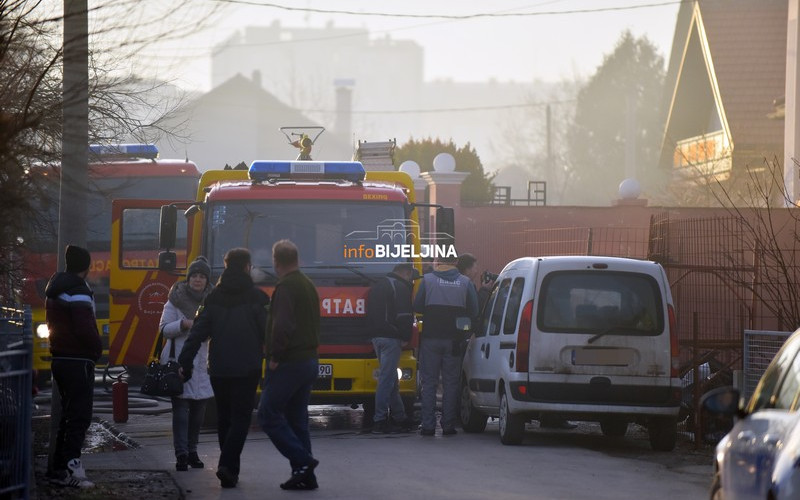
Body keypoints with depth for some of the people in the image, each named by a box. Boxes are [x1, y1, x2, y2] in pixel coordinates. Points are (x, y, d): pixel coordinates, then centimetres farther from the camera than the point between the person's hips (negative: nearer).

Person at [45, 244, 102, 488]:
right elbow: (85, 328, -24)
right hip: (78, 361, -9)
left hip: (61, 357, 9)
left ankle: (59, 469, 16)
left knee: (69, 415, 16)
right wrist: (97, 347, -4)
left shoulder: (55, 290, 14)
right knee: (79, 416, -9)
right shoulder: (78, 292, -16)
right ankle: (71, 467, -18)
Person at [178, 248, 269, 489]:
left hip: (219, 369, 3)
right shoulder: (256, 297, -5)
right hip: (247, 369, -3)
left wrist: (185, 363, 2)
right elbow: (268, 333, -6)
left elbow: (198, 333, 0)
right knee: (240, 418, -1)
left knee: (224, 418, 15)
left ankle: (229, 470, 17)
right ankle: (227, 465, -19)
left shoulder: (213, 298, 4)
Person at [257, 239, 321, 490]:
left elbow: (282, 325, -25)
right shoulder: (309, 286, 16)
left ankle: (302, 460, -14)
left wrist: (275, 356, -16)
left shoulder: (286, 287, -14)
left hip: (289, 363, -9)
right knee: (297, 419, 11)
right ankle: (304, 476, 8)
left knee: (269, 414, -4)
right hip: (310, 359, 9)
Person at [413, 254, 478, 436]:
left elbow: (417, 307, -1)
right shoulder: (465, 283, 1)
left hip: (430, 338, -1)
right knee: (451, 383, 8)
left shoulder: (427, 280, -4)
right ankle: (448, 425, 5)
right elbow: (473, 312, 3)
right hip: (453, 339, 1)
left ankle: (428, 425, 1)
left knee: (429, 382, 5)